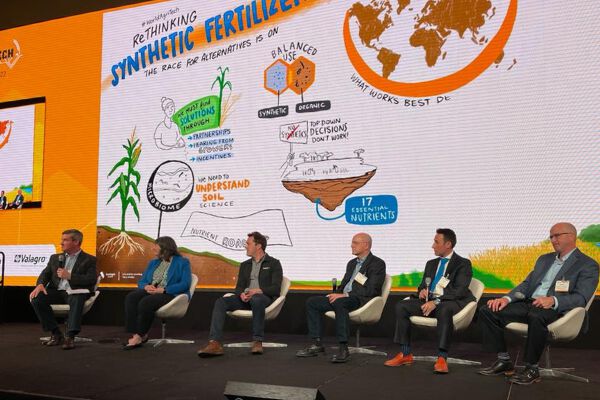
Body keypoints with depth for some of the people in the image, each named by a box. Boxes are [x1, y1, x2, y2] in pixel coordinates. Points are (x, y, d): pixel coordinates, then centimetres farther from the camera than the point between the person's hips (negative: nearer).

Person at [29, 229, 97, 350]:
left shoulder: (89, 260, 6)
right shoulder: (55, 258, 22)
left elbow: (91, 280, -7)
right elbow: (45, 273, 12)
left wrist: (70, 276, -16)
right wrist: (40, 284, -11)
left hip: (75, 292, -5)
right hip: (57, 291, 5)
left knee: (76, 300, -39)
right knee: (36, 299, -23)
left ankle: (70, 337, -41)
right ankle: (56, 334, -13)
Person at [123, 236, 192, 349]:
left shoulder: (182, 262, 4)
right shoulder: (153, 262, 24)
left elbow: (185, 284, -10)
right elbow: (141, 281, 20)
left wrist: (163, 289, -19)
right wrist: (146, 286, -6)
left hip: (170, 294, -6)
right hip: (150, 292, 6)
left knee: (146, 302, -35)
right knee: (131, 297, -26)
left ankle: (140, 335, -20)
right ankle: (136, 334, -28)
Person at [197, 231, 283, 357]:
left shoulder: (274, 263, 8)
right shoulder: (245, 265, 25)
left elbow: (276, 288, -3)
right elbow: (239, 287, 16)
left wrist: (257, 291, -19)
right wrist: (242, 294, -9)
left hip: (265, 297, -5)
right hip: (245, 298, 5)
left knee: (256, 299, -41)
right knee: (220, 302, -23)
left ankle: (257, 342, -32)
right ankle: (215, 344, -35)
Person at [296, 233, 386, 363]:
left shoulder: (377, 264, -3)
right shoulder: (352, 263, 24)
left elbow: (371, 290, -15)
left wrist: (345, 295, -20)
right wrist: (335, 294, 1)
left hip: (361, 299, -9)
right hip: (342, 297, 9)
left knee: (339, 303, -39)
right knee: (311, 302, -4)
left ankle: (343, 348, -36)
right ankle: (317, 344, -5)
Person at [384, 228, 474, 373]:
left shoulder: (463, 264, 1)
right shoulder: (431, 264, 22)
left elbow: (459, 291, -12)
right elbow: (423, 285, 26)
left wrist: (436, 301, -23)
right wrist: (422, 291, 0)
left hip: (449, 303, -6)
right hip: (429, 301, 6)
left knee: (444, 310, -40)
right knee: (401, 306, -15)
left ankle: (442, 358, -38)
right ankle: (406, 354, -12)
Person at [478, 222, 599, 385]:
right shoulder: (544, 259, 24)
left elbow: (581, 298, -11)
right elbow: (526, 284, 18)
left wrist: (553, 301, -30)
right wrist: (507, 298, -2)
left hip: (556, 310, -7)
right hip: (528, 304, 7)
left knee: (536, 316, -41)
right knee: (487, 311, -12)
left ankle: (532, 369, -24)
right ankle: (504, 361, -3)